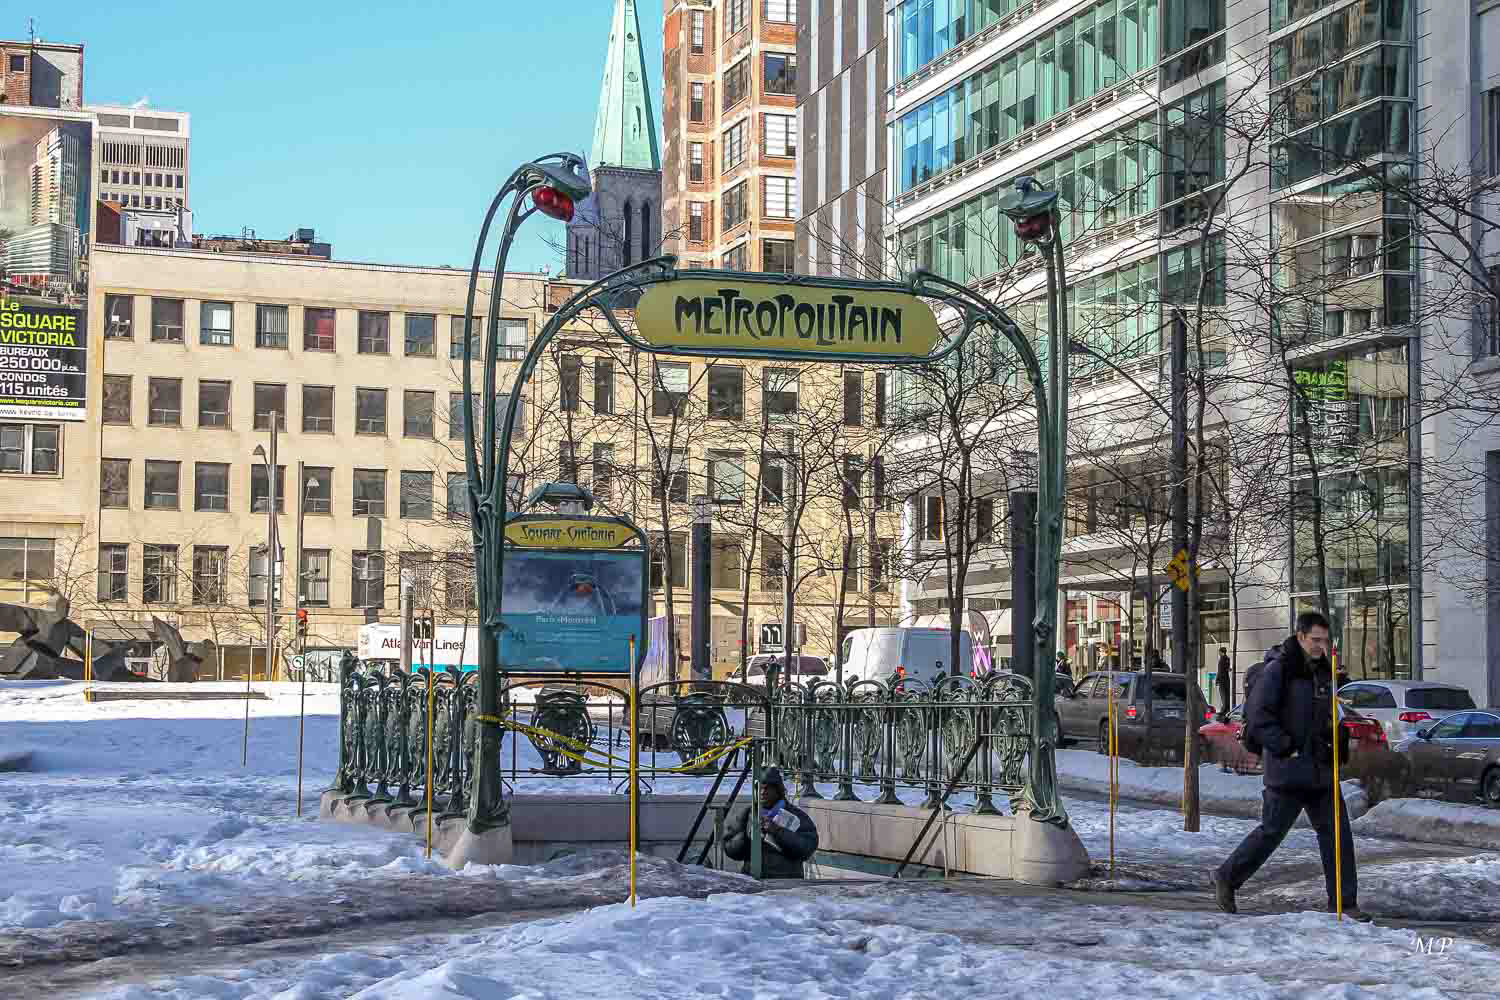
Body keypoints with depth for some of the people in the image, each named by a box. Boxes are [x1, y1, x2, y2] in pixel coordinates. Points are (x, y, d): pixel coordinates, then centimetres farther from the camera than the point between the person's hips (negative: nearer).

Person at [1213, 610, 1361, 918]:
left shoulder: (1323, 671, 13)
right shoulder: (1278, 669, -12)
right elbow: (1257, 716, -16)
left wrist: (1340, 746, 11)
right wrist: (1285, 748, -18)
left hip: (1320, 769, 7)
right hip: (1288, 769, -7)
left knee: (1337, 833, 3)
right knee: (1272, 832, 0)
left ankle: (1344, 902, 7)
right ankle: (1227, 878, 18)